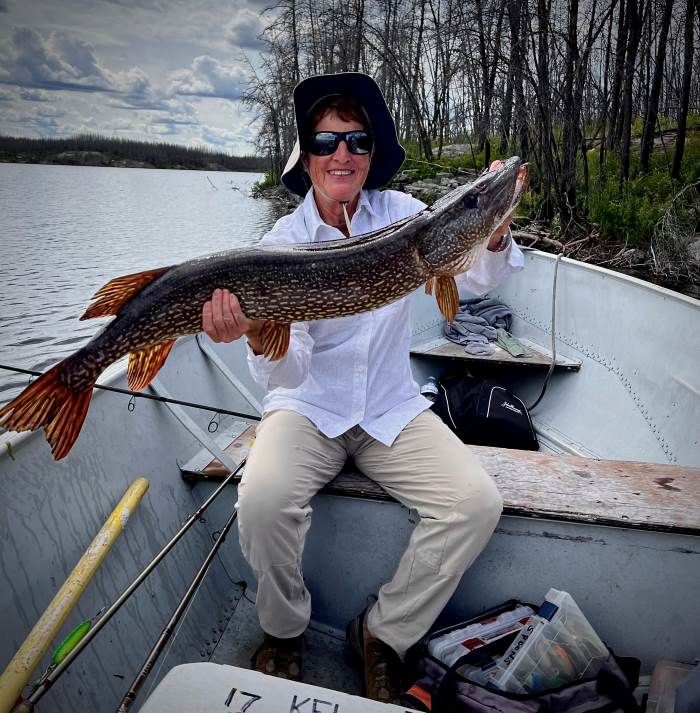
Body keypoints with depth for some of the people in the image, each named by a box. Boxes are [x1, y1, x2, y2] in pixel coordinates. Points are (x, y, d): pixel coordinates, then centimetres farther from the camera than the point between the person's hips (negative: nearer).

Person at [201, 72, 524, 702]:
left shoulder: (400, 212, 0)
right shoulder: (283, 243, -9)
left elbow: (476, 279, -6)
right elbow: (289, 372, -18)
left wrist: (493, 233, -27)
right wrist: (260, 338, -40)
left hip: (392, 408, 3)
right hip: (309, 407, -2)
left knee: (477, 503, -18)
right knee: (263, 498, -29)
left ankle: (383, 634, 6)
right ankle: (284, 633, 5)